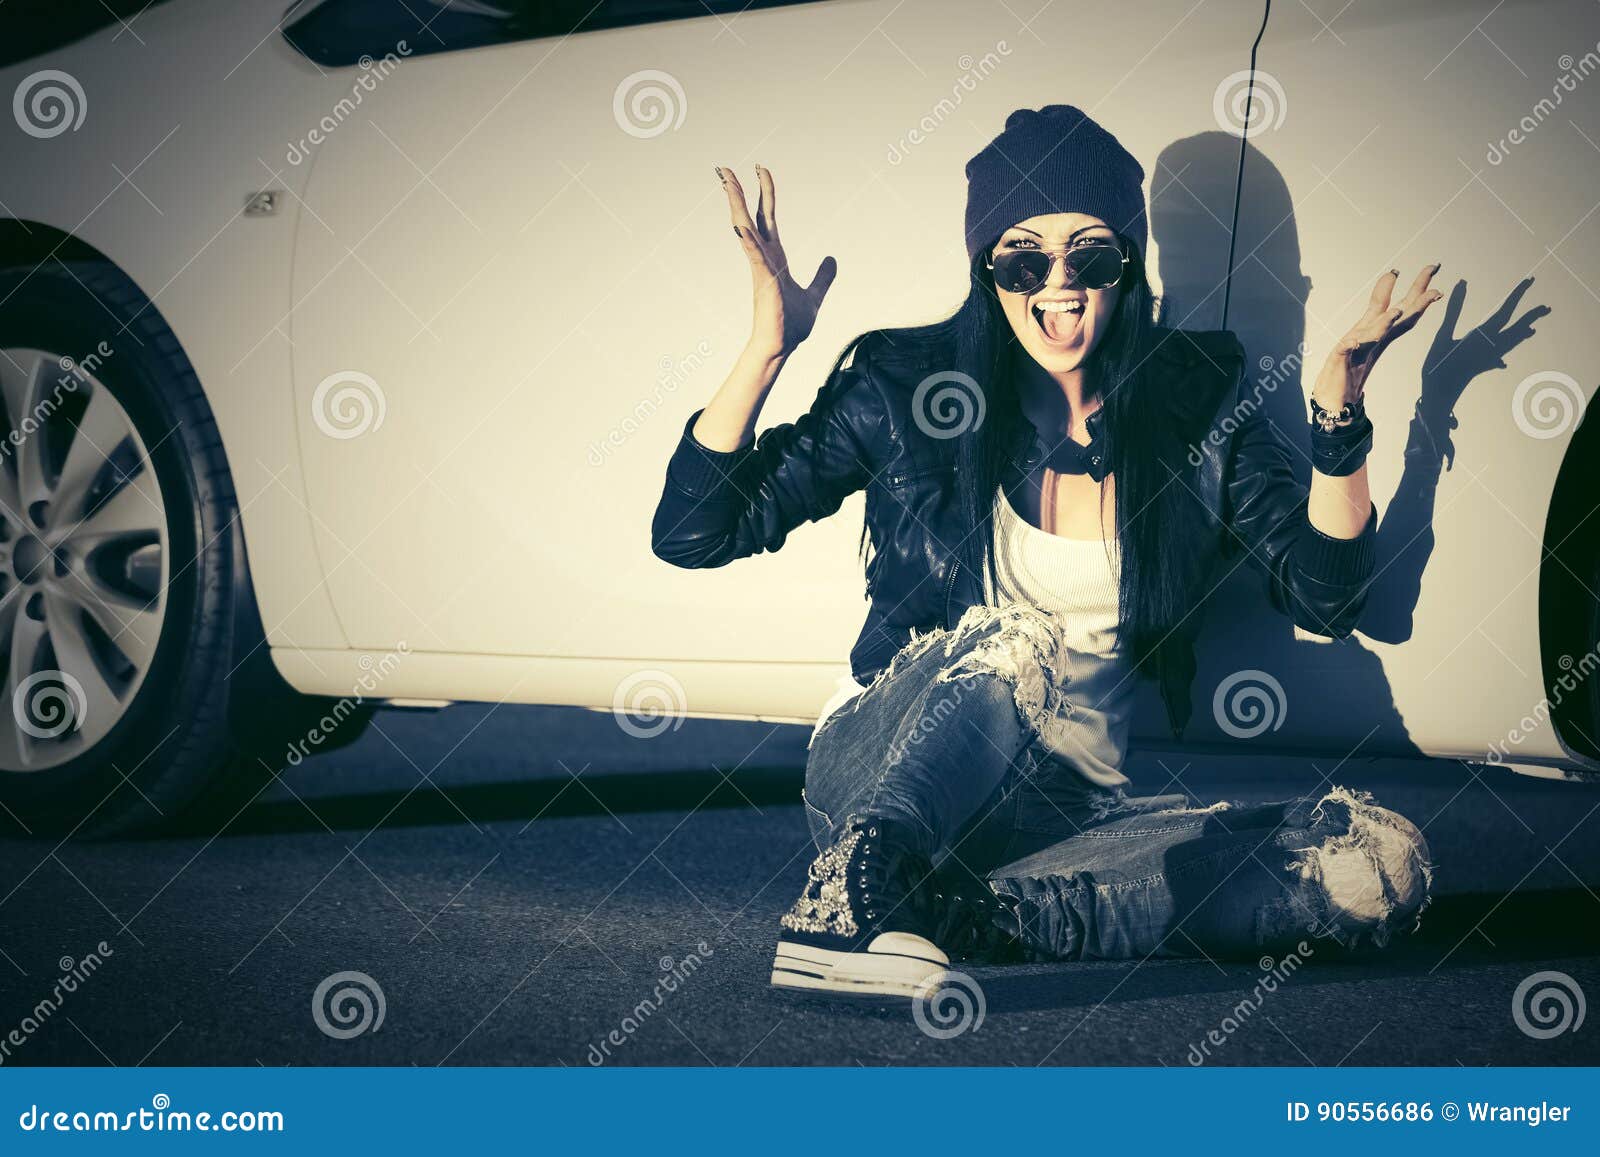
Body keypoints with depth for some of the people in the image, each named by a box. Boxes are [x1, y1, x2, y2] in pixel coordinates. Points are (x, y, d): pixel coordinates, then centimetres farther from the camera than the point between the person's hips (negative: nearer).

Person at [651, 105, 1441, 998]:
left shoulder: (1197, 399, 5)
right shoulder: (906, 387, -1)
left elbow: (1325, 596, 3)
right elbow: (692, 533, -3)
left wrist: (1341, 420, -11)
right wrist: (768, 349, -16)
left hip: (1075, 807, 4)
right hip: (882, 772, -4)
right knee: (1011, 643, -36)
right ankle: (845, 905, -39)